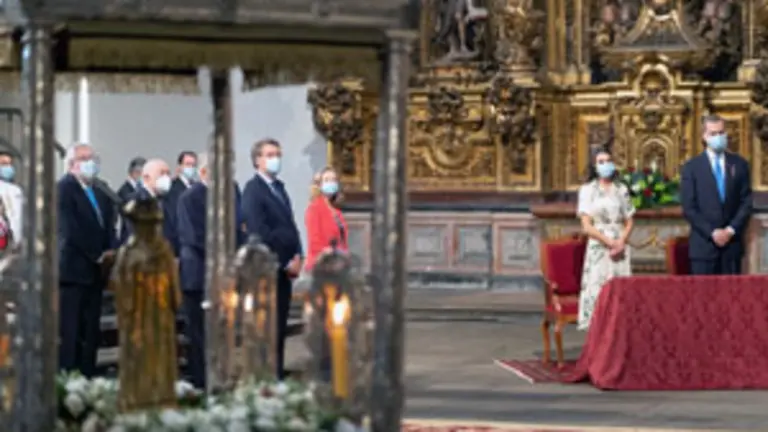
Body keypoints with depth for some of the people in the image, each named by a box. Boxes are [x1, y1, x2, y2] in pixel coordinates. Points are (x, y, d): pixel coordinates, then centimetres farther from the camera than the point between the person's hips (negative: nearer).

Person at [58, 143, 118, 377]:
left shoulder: (100, 192, 17)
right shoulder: (64, 188, -7)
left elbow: (108, 226, 14)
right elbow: (70, 231, -14)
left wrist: (111, 251, -6)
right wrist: (97, 256, -13)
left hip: (96, 271, 7)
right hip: (72, 269, -7)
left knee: (91, 333, 7)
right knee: (69, 332, -7)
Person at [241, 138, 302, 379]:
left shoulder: (279, 187, 18)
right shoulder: (253, 189, -9)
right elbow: (260, 233, -16)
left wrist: (297, 256, 1)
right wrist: (286, 263, -14)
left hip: (285, 267, 8)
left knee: (280, 328, 10)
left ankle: (277, 377, 15)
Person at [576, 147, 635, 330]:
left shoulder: (622, 190, 12)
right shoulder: (587, 190, 4)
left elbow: (629, 222, 11)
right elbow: (586, 226, -3)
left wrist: (621, 243, -7)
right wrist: (609, 242, -11)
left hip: (620, 248, 3)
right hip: (598, 248, -3)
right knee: (597, 289, -10)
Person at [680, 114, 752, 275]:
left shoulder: (740, 164, 9)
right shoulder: (691, 168, 1)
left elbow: (746, 202, 6)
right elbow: (689, 208, -3)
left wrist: (731, 230, -7)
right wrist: (712, 232, -11)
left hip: (732, 242, 2)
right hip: (703, 245, -2)